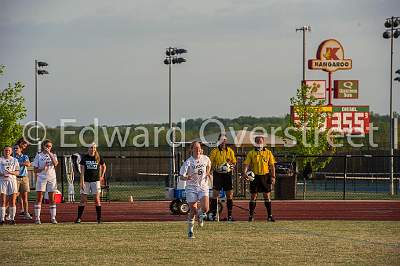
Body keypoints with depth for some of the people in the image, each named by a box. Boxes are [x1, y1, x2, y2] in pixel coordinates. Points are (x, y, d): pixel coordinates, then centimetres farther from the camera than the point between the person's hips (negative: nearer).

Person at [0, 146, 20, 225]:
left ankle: (12, 219, 1)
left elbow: (17, 172, 7)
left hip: (12, 180, 1)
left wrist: (11, 172, -13)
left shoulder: (14, 160, 13)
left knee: (12, 201, -3)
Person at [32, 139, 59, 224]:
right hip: (41, 178, -1)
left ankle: (53, 218, 6)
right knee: (39, 199, -5)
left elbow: (55, 164, -14)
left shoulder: (53, 155, 8)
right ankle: (37, 218, -4)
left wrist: (49, 154, -17)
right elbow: (35, 170, 3)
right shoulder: (38, 155, 4)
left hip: (51, 178, 1)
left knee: (52, 199, 2)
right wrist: (42, 169, -16)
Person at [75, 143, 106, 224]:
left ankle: (99, 218, 3)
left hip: (95, 181, 0)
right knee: (83, 200, -1)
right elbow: (82, 170, -2)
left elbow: (104, 166, 19)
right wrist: (82, 181, -9)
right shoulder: (84, 158, 0)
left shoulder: (99, 158, 2)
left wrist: (102, 176, 10)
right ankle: (79, 218, 4)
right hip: (86, 181, 0)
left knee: (97, 199, -3)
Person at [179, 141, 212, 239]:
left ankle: (200, 215, 23)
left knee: (205, 208, -16)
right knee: (193, 211, -4)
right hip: (191, 187, -2)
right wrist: (187, 177, -33)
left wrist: (208, 174, 11)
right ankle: (190, 231, 15)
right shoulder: (188, 162, -12)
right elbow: (182, 176, -13)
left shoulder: (205, 159, -1)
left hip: (203, 187, 2)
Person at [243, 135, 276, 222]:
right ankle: (251, 215, 6)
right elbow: (246, 164, -4)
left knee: (267, 196, 3)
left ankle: (270, 215, 7)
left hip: (265, 176, 1)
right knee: (253, 196, 1)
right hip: (255, 176, -1)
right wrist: (244, 172, -22)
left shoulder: (268, 153, 7)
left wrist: (273, 177, -2)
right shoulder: (251, 153, 4)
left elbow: (272, 166, 7)